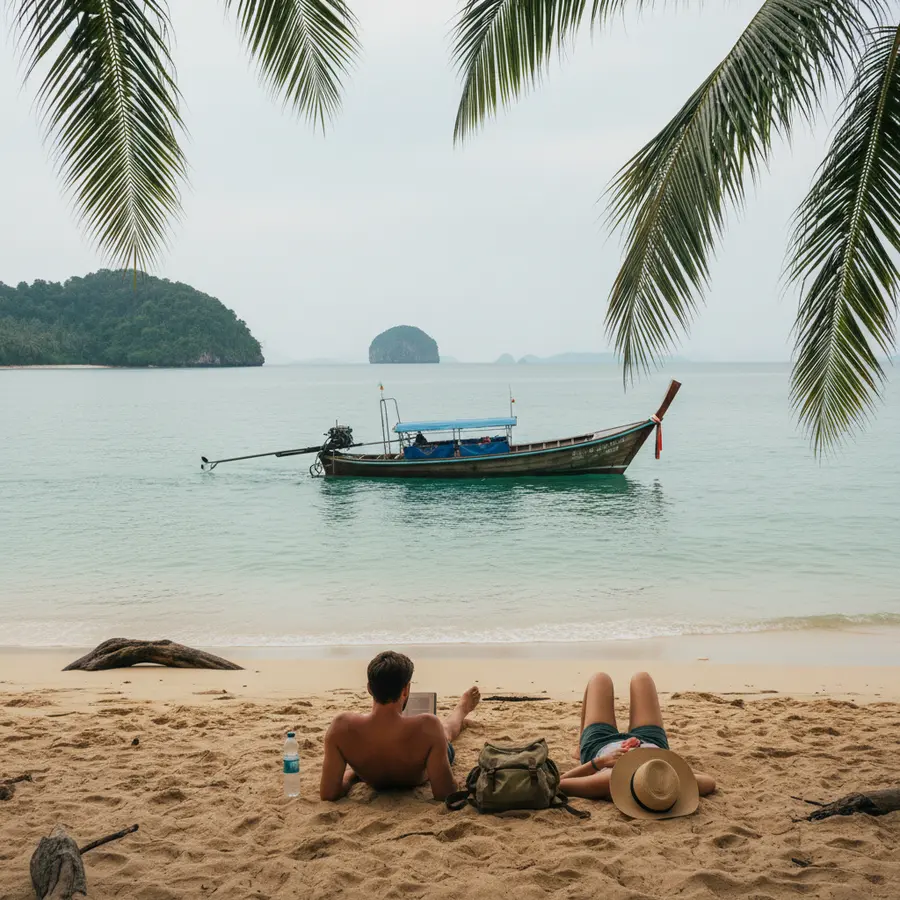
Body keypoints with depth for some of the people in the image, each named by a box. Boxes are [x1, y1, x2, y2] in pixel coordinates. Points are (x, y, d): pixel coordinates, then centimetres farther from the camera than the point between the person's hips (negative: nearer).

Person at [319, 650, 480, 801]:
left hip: (375, 785, 2)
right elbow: (444, 795, -37)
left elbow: (328, 794, -31)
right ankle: (461, 709, 67)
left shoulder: (343, 726, -39)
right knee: (446, 729, 31)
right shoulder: (427, 727, -44)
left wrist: (350, 772, -9)